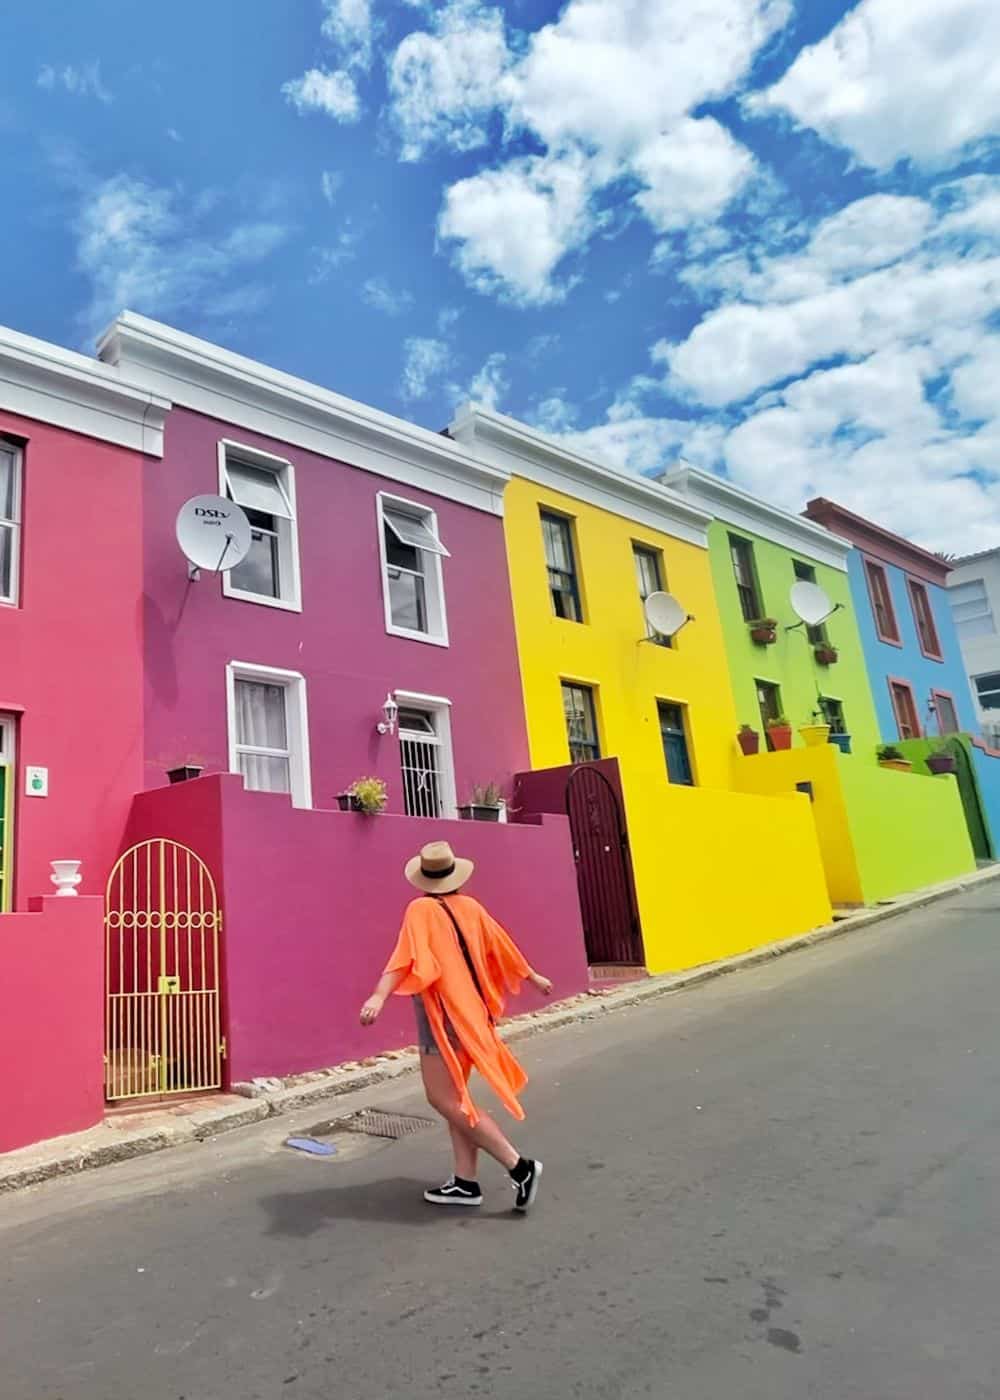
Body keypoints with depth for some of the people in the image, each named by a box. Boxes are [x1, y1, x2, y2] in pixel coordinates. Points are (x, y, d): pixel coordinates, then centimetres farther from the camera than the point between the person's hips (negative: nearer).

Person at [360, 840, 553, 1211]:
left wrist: (379, 996, -36)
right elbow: (502, 947, 17)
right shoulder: (471, 907, 8)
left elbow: (406, 957, -25)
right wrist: (533, 977, 31)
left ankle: (519, 1166, -8)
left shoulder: (421, 909, -10)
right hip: (469, 1011, 8)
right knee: (454, 1098, 15)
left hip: (442, 1014, -8)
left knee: (443, 1098, -7)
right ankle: (466, 1182, 15)